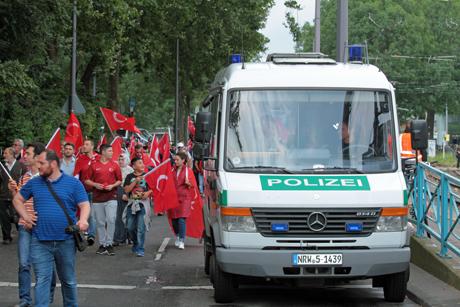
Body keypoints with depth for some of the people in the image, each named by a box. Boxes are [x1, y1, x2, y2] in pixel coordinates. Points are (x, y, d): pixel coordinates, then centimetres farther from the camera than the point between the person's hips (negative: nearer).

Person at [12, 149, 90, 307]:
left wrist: (83, 220, -23)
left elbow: (84, 205, -3)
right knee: (42, 280, -5)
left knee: (68, 280, 13)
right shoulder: (34, 183, 7)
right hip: (40, 242, 1)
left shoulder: (73, 183, 0)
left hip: (66, 241, -1)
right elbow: (17, 199, 19)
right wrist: (25, 216, 4)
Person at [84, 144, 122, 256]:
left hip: (111, 197, 0)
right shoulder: (94, 165, 4)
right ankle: (102, 244, 14)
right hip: (97, 198, 1)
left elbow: (119, 180, 11)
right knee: (100, 222, 5)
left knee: (111, 220, -10)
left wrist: (113, 186, -7)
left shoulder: (114, 165, 6)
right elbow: (87, 180, 7)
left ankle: (109, 244, -3)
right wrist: (95, 184, -10)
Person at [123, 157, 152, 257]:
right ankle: (135, 243, 32)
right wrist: (135, 181, -14)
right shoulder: (130, 177, 4)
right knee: (130, 227, 7)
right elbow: (126, 190, -5)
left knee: (141, 228, -9)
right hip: (132, 203, 2)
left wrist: (148, 192, -12)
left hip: (143, 203, -2)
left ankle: (140, 249, -5)